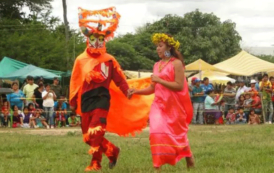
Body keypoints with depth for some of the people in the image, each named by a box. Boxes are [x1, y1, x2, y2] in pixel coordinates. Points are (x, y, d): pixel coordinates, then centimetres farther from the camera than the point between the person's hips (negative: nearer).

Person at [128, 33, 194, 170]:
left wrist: (159, 80, -19)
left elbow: (179, 86, -16)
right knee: (157, 133, -11)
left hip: (174, 106, -5)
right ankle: (157, 166, -13)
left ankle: (190, 163, 26)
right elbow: (152, 88, 15)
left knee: (178, 135, 6)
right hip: (159, 105, 5)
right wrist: (137, 91, 0)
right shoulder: (157, 65, 11)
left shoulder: (176, 63, -7)